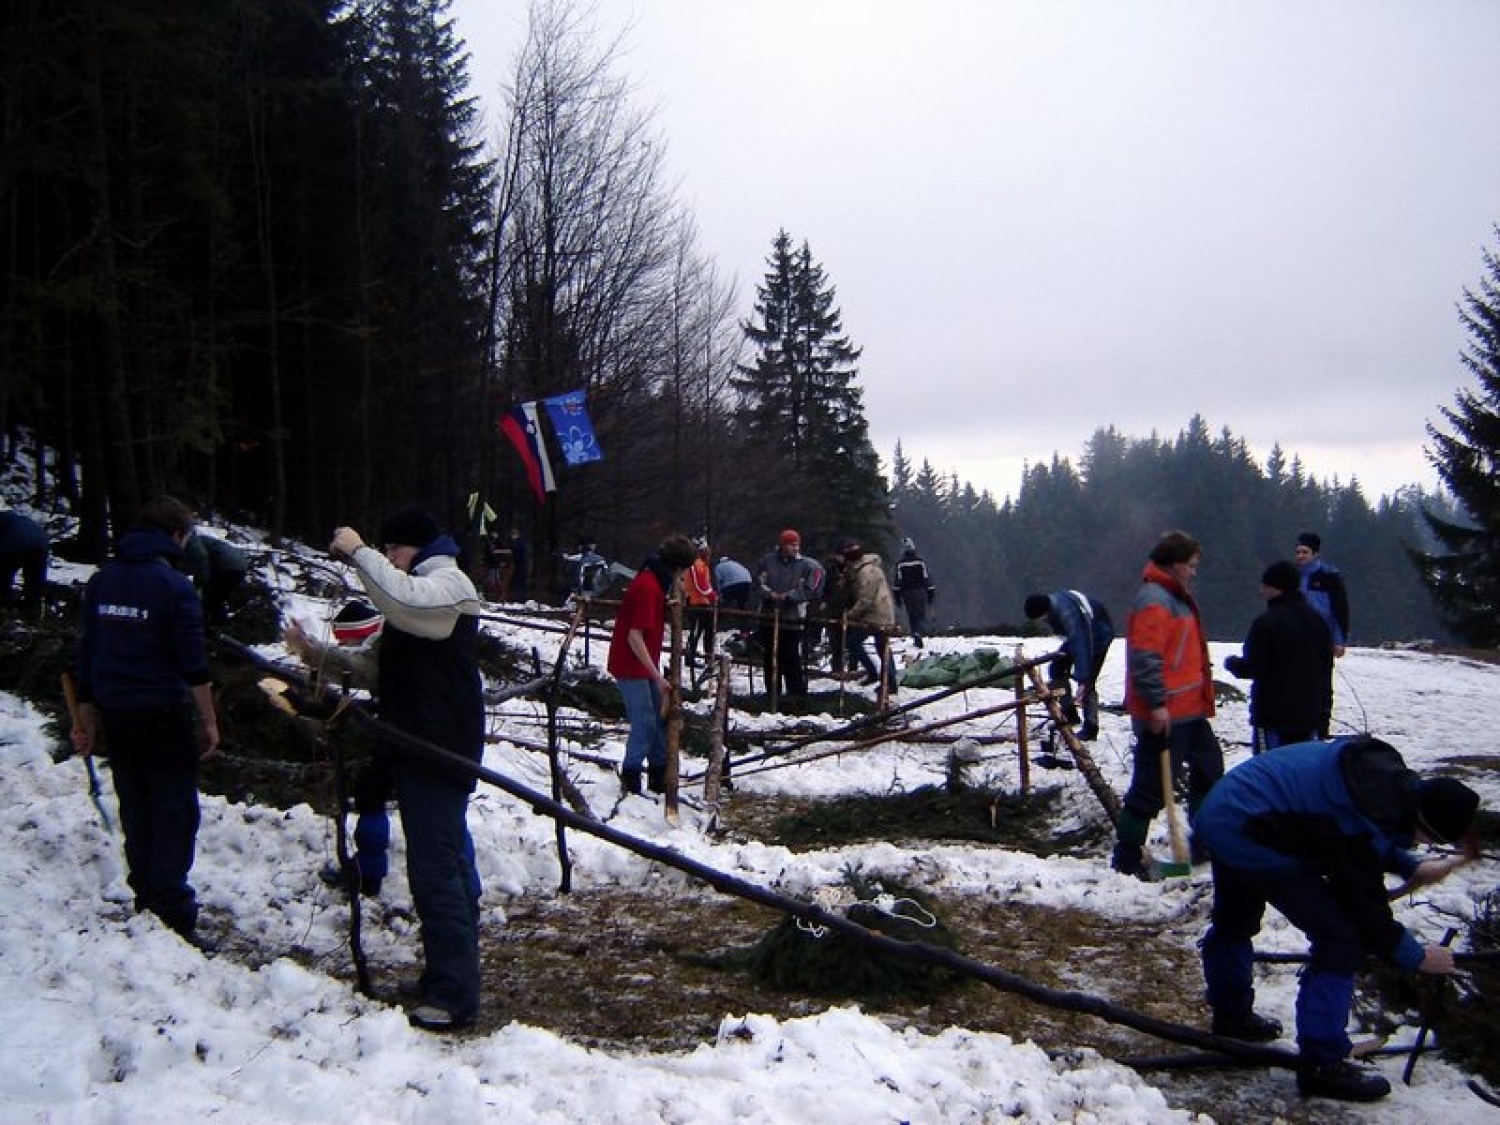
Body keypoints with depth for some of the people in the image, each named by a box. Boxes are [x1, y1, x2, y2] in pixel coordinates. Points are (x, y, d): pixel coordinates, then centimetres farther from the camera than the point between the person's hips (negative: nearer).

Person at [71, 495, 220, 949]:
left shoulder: (101, 582, 7)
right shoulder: (173, 585, -12)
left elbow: (87, 655, 11)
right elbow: (193, 664, -13)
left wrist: (87, 716, 17)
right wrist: (209, 721, -5)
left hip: (115, 715, 6)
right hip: (163, 714, -6)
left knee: (136, 810, 17)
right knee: (175, 813, -1)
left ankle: (146, 901, 26)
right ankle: (173, 918, -4)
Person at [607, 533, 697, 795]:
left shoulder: (653, 580, 8)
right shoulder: (648, 588, -23)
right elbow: (634, 637, -27)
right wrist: (657, 676, -27)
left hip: (644, 665, 10)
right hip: (631, 665, -10)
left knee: (660, 718, 14)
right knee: (645, 722, -8)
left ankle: (659, 777, 23)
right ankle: (630, 780, -1)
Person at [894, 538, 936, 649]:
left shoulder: (900, 564, -4)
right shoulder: (920, 562, -3)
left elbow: (898, 581, -5)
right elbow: (926, 578, 0)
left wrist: (897, 596, 1)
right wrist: (931, 593, 6)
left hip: (907, 594, 0)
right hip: (920, 593, 0)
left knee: (911, 616, 10)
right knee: (921, 615, 3)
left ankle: (916, 637, 5)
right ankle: (918, 633, -20)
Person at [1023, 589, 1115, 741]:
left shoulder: (1067, 614, -41)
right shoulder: (1050, 602, -16)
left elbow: (1081, 646, -41)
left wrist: (1082, 681, -42)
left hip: (1099, 634, -9)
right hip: (1080, 633, 9)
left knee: (1087, 682, -11)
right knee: (1057, 669, 4)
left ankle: (1090, 728, -1)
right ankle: (1069, 713, 13)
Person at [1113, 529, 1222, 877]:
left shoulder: (1177, 598, 17)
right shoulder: (1154, 600, -17)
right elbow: (1145, 657, -25)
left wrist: (1202, 696, 26)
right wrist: (1156, 704, -27)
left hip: (1189, 710, 11)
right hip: (1164, 715, -11)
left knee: (1209, 769, 20)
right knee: (1152, 786, -6)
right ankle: (1127, 857, 3)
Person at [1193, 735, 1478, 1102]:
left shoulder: (1385, 773, -1)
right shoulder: (1360, 822, -25)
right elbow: (1365, 904, -13)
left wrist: (1411, 867, 14)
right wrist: (1416, 956, 0)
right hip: (1253, 835, -10)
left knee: (1233, 923, 30)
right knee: (1341, 939, -7)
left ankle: (1231, 1017, 53)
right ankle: (1321, 1065, -1)